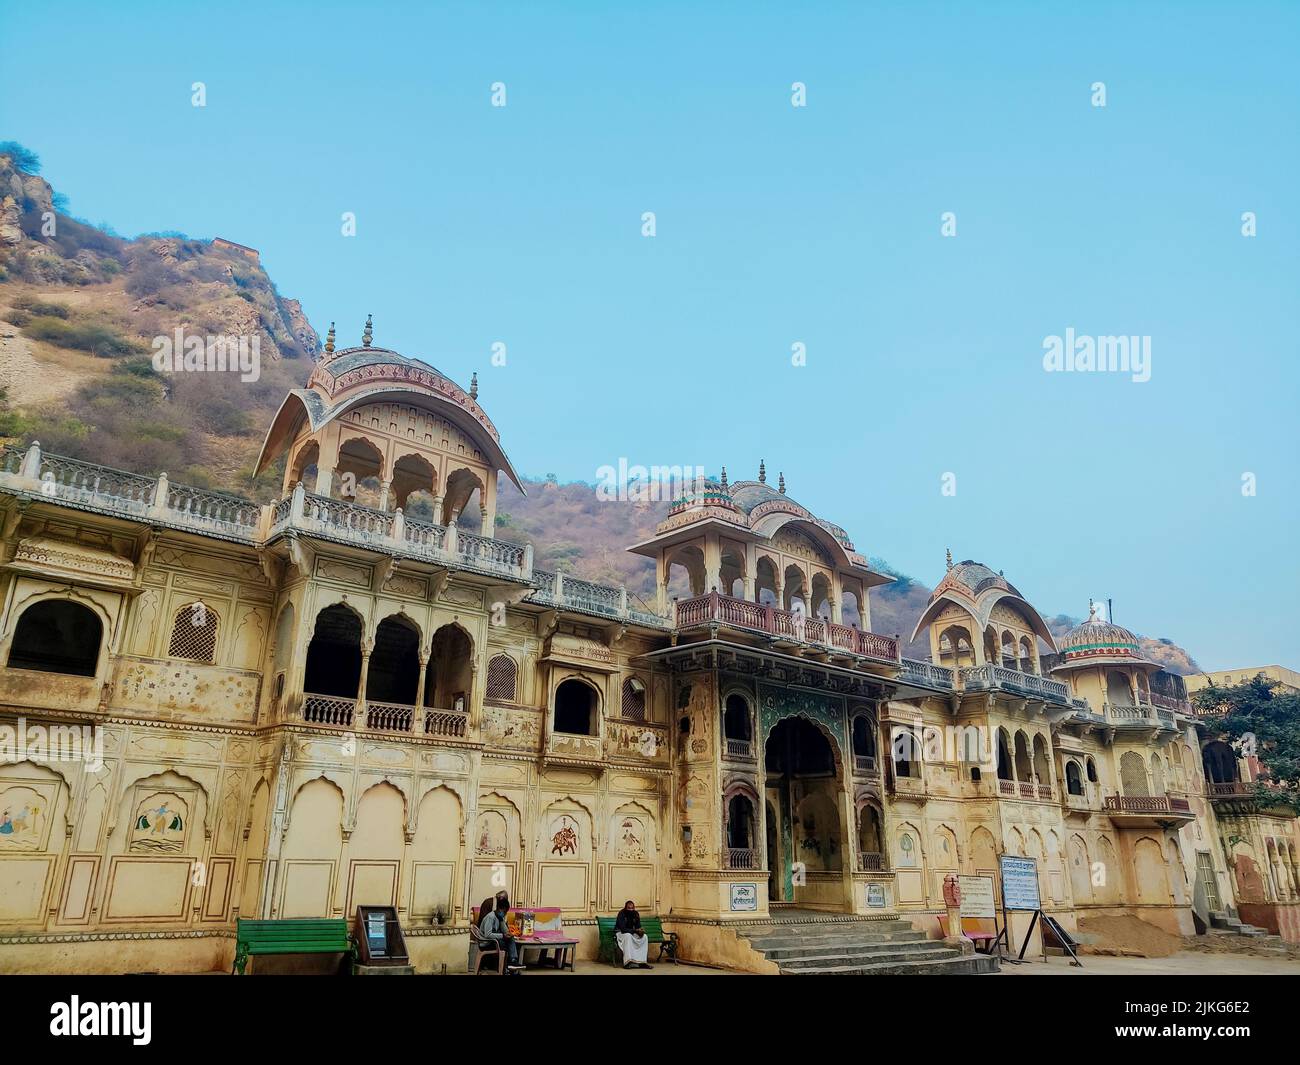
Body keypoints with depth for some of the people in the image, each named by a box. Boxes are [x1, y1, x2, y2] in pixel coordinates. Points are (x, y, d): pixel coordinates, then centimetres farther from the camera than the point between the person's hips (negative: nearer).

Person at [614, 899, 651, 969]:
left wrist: (640, 931, -24)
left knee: (644, 937, -19)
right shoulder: (621, 914, -21)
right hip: (620, 932, -6)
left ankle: (642, 961, -22)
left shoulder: (636, 914, -3)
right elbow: (623, 929, -27)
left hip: (632, 933, 6)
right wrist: (635, 931, -33)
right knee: (628, 936, -39)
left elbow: (638, 927, 1)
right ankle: (628, 962, -41)